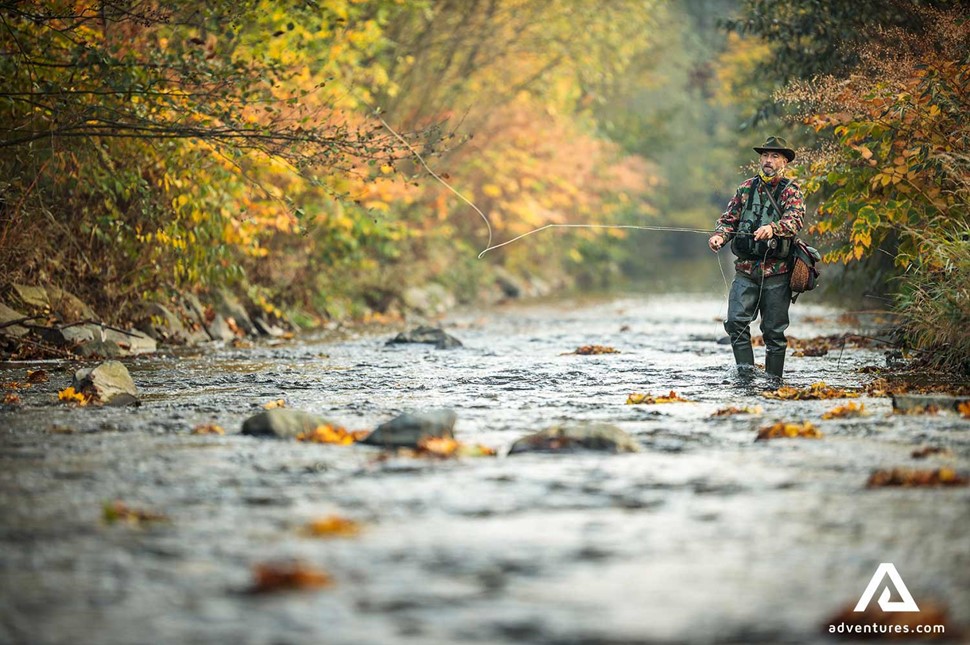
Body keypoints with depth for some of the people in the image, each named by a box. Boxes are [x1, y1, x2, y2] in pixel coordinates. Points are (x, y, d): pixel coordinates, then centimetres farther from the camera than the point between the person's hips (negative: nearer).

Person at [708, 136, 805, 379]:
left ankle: (773, 380, 11)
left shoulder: (791, 191, 1)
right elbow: (729, 218, 13)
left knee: (774, 330, 2)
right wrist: (719, 236, -9)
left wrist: (773, 228, -38)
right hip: (745, 269, 3)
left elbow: (794, 220, -17)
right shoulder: (746, 188, 13)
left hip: (776, 271, -3)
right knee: (736, 322, -11)